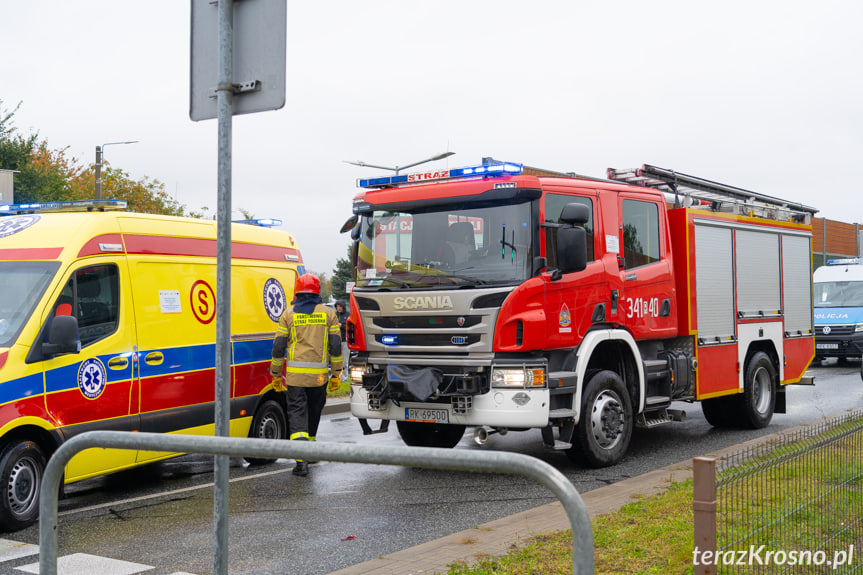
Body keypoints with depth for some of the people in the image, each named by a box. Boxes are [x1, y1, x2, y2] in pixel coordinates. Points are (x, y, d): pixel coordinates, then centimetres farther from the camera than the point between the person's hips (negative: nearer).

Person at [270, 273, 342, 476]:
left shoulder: (289, 314, 1)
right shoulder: (328, 313, 4)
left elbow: (278, 347, 1)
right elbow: (335, 346, 1)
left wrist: (276, 374, 10)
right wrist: (336, 374, 7)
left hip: (295, 374, -1)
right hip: (319, 375, 2)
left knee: (297, 412, -3)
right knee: (314, 412, 18)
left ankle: (302, 461, -17)